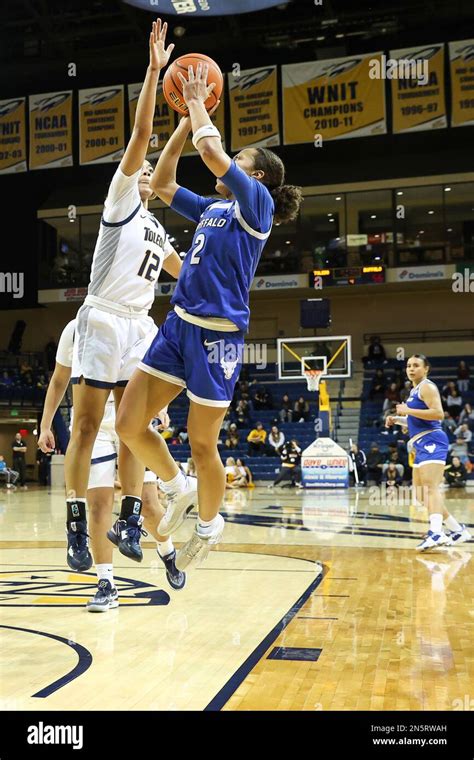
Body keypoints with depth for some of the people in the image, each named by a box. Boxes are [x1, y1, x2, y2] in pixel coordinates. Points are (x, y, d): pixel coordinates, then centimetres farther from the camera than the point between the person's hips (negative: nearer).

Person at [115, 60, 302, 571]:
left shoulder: (257, 203, -3)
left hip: (217, 334, -7)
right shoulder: (211, 208, 18)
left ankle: (209, 524, 27)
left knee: (201, 443, 3)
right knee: (128, 425, 3)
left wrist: (199, 102, 1)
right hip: (178, 324, 8)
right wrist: (186, 119, 20)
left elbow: (211, 151, -16)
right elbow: (161, 184, 22)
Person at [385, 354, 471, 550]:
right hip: (422, 445, 10)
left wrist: (408, 410, -16)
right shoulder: (415, 390, 23)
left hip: (431, 442, -10)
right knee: (422, 495, 13)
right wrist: (398, 419, 18)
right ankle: (457, 530, 20)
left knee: (431, 488, -25)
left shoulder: (427, 387, -5)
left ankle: (435, 533, -39)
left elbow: (438, 413, -19)